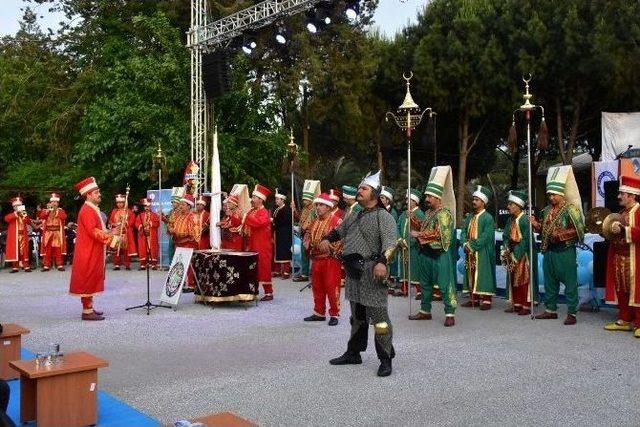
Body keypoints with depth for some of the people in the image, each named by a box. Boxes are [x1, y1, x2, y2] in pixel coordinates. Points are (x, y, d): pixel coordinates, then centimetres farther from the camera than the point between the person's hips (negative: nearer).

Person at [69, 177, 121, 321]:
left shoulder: (92, 209, 16)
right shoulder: (87, 210, -17)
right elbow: (93, 232, -25)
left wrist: (110, 232, 6)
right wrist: (113, 238, -23)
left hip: (92, 252, 10)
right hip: (88, 253, -10)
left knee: (91, 280, 14)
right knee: (88, 280, -5)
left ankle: (89, 308, 21)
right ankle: (87, 312, -1)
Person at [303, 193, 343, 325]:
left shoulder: (336, 221, -9)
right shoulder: (315, 222, 15)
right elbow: (308, 236, 25)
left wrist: (329, 245, -19)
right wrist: (307, 244, 6)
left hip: (331, 260, -8)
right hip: (316, 259, 8)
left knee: (331, 288, -4)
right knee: (317, 287, 12)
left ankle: (334, 315, 6)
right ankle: (319, 313, 23)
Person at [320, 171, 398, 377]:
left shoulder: (383, 216, -7)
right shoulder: (354, 217, 19)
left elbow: (390, 241, -20)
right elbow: (339, 230, 33)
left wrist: (382, 261, -35)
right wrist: (327, 239, 11)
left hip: (371, 271, -8)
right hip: (353, 273, 9)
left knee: (378, 317, -5)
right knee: (357, 316, 18)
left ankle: (386, 359, 4)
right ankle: (353, 353, 29)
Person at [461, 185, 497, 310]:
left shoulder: (488, 218, -9)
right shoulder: (470, 217, 13)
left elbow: (486, 236, -17)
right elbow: (463, 232, 10)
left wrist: (473, 245, -17)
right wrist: (465, 244, -9)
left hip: (483, 253, -7)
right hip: (470, 253, 7)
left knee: (483, 275, -5)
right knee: (471, 274, 9)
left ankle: (486, 300, -1)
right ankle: (473, 298, 17)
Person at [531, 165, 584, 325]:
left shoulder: (570, 209, -8)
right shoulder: (547, 210, 13)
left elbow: (577, 230, -13)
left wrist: (560, 235, -21)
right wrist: (536, 225, 2)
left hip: (565, 251, -7)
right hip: (549, 251, 8)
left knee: (570, 282, -2)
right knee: (549, 281, 13)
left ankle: (571, 313, 3)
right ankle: (551, 310, 24)